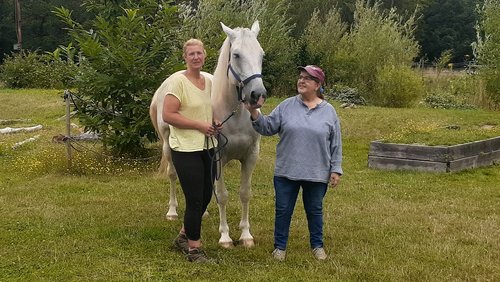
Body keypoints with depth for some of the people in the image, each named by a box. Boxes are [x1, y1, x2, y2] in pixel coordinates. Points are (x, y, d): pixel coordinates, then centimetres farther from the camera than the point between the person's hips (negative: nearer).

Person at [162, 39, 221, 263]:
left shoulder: (209, 80, 8)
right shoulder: (178, 80, -13)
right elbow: (168, 115, -19)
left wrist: (216, 123, 3)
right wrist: (199, 125, -20)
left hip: (208, 147, 8)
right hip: (186, 150, -7)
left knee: (206, 196, 15)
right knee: (195, 200, -2)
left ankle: (184, 236, 35)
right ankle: (194, 248, 15)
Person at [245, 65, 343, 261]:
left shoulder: (329, 111, 0)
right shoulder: (286, 106, 0)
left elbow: (336, 144, 2)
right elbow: (267, 128, -1)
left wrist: (336, 169, -1)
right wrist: (254, 113, -17)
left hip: (317, 174, 0)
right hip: (286, 172, 1)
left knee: (314, 210, 14)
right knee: (283, 210, 9)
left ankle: (317, 245, 31)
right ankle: (280, 246, 24)